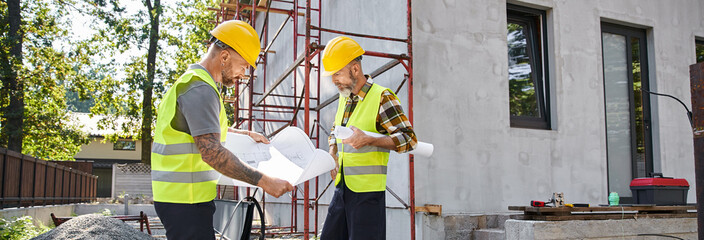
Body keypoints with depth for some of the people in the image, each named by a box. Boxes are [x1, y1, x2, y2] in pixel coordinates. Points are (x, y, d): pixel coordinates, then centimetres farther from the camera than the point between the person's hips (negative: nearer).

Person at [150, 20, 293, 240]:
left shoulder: (192, 81, 17)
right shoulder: (200, 89, -18)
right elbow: (211, 152, -27)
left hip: (178, 195, 11)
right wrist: (263, 181, -26)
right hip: (185, 200, -11)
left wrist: (246, 134, 29)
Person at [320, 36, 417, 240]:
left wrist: (368, 140, -25)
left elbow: (408, 139, -14)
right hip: (342, 188, 8)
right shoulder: (344, 98, 13)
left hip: (368, 191, -7)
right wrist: (332, 153, 6)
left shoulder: (382, 97, -10)